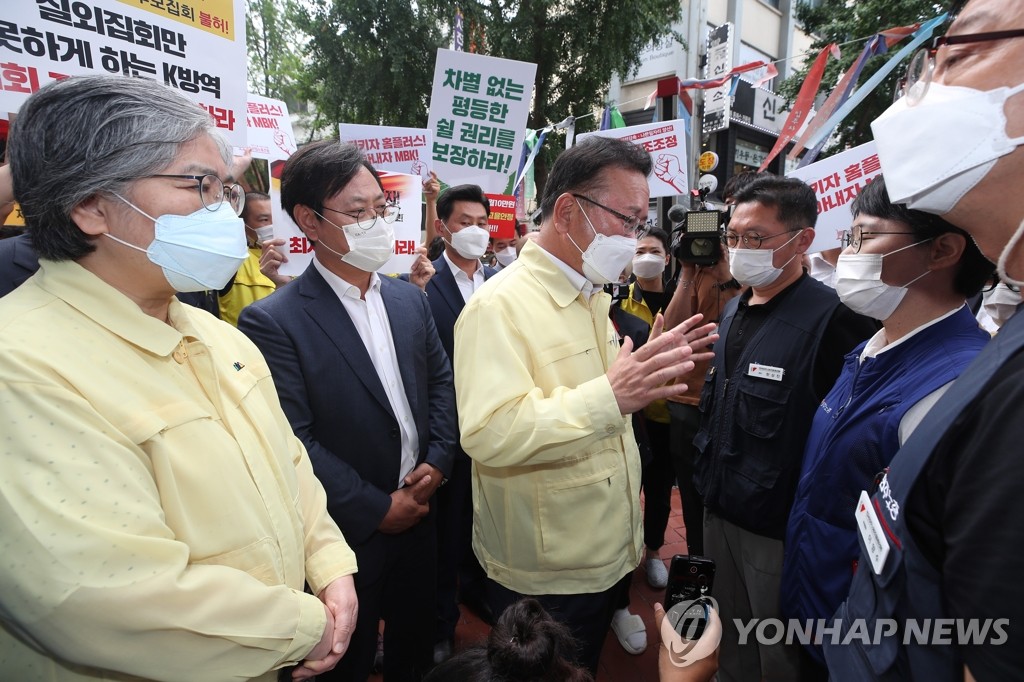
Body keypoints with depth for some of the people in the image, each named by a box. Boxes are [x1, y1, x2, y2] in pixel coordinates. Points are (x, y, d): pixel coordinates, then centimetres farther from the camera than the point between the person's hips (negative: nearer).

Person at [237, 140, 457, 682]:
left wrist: (438, 459, -6)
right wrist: (377, 509, -16)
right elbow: (293, 441, -21)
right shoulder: (271, 322, -19)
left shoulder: (409, 299, 0)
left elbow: (441, 379, 6)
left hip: (418, 510, 5)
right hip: (349, 532, -5)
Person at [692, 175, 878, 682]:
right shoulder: (735, 308, 5)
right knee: (728, 634, 27)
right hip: (719, 509, 7)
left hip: (780, 525, -6)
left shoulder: (834, 318, -22)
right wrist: (706, 473, 13)